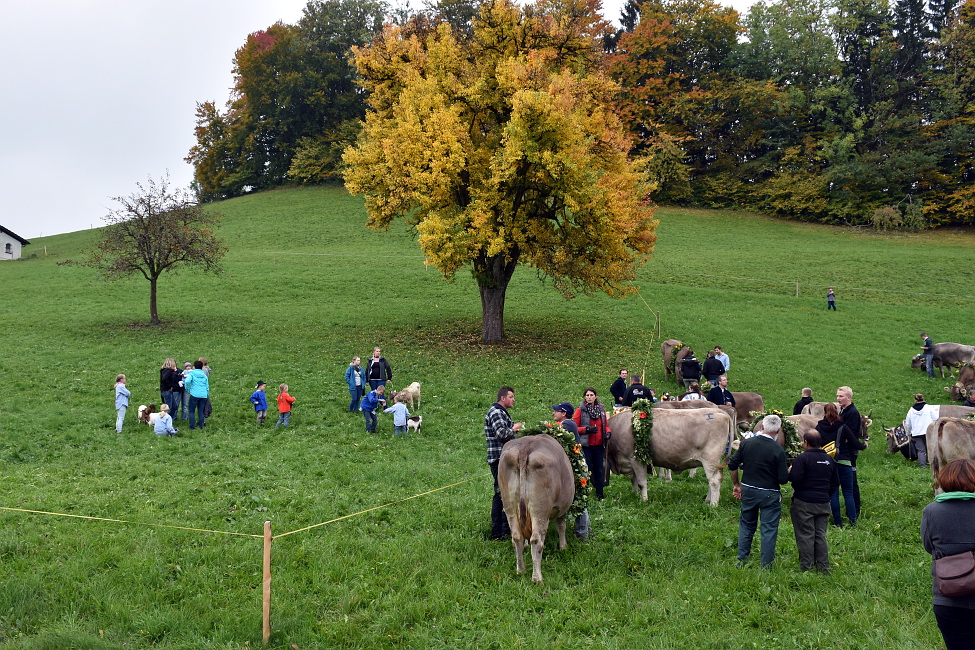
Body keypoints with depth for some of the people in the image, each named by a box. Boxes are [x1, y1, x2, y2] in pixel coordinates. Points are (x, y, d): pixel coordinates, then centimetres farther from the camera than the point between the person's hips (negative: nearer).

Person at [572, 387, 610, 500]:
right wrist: (586, 429, -17)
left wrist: (608, 432, -1)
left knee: (599, 469, 10)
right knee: (586, 469, -1)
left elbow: (606, 425, 19)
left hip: (599, 445, 4)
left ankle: (600, 494, 19)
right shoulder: (580, 410, -4)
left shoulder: (601, 410, 9)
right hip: (586, 445, -4)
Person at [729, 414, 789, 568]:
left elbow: (732, 465, 2)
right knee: (769, 530, 6)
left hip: (748, 491, 4)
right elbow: (783, 479, -16)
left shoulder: (746, 443, -4)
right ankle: (766, 566, 9)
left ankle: (741, 561, 23)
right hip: (769, 494, -4)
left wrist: (736, 485, 16)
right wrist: (789, 470, 6)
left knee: (746, 526, 19)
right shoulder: (778, 450, -16)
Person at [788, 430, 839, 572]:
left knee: (805, 535, 0)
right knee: (820, 535, 12)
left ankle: (806, 567, 3)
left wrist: (789, 472, 1)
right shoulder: (829, 459, 9)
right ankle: (823, 567, 14)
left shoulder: (802, 458, -12)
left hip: (804, 503, -6)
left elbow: (795, 479, -20)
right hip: (823, 503, 6)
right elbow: (836, 482, 14)